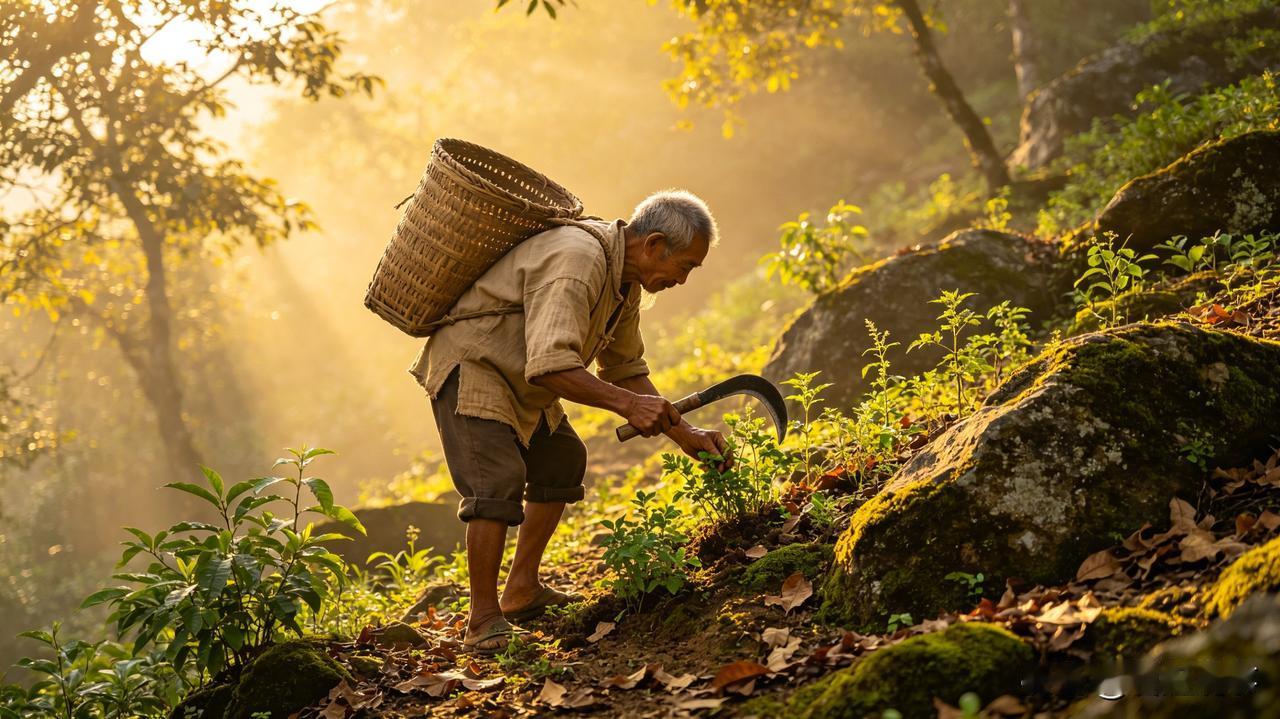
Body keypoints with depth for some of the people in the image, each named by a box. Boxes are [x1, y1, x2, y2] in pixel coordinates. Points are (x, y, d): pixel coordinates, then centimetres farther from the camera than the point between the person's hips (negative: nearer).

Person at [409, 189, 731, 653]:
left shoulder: (625, 281, 4)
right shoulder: (577, 261, -29)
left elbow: (626, 369, 14)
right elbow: (549, 364, -39)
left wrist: (683, 433, 9)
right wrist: (626, 403, -38)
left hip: (520, 383, 11)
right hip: (469, 366, -11)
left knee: (561, 460, 18)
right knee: (497, 481, -23)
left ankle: (522, 592, 24)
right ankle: (484, 622, -15)